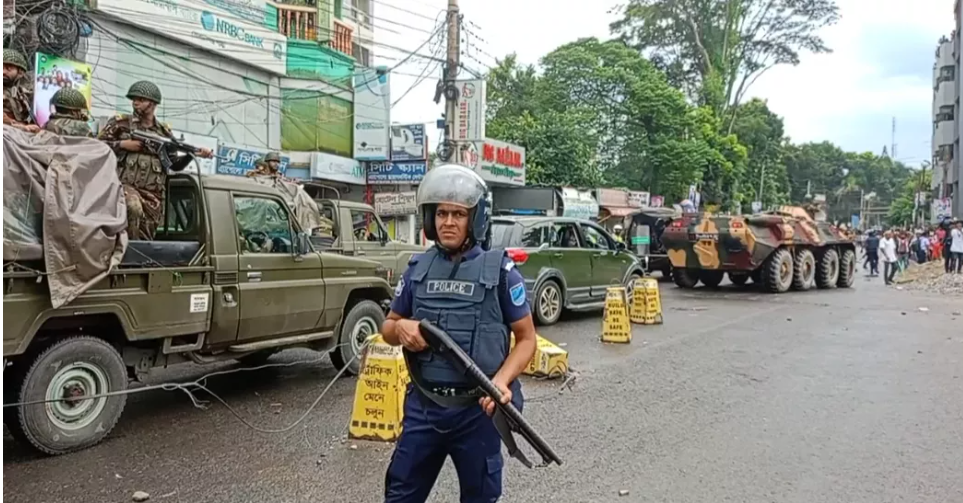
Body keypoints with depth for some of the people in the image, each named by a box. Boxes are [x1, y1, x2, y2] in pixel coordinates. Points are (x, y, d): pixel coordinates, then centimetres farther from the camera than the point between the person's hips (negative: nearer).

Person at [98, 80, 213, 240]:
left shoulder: (165, 132, 15)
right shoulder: (120, 123, 8)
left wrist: (194, 153, 1)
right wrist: (122, 144, -8)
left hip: (153, 195, 3)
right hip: (125, 184, -3)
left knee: (146, 238, 4)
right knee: (133, 209, -36)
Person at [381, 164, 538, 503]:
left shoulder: (500, 270, -7)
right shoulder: (418, 268, 4)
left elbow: (527, 338, -4)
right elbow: (387, 329, 13)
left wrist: (501, 381, -21)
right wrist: (400, 327, -11)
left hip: (478, 409, -3)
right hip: (423, 406, 3)